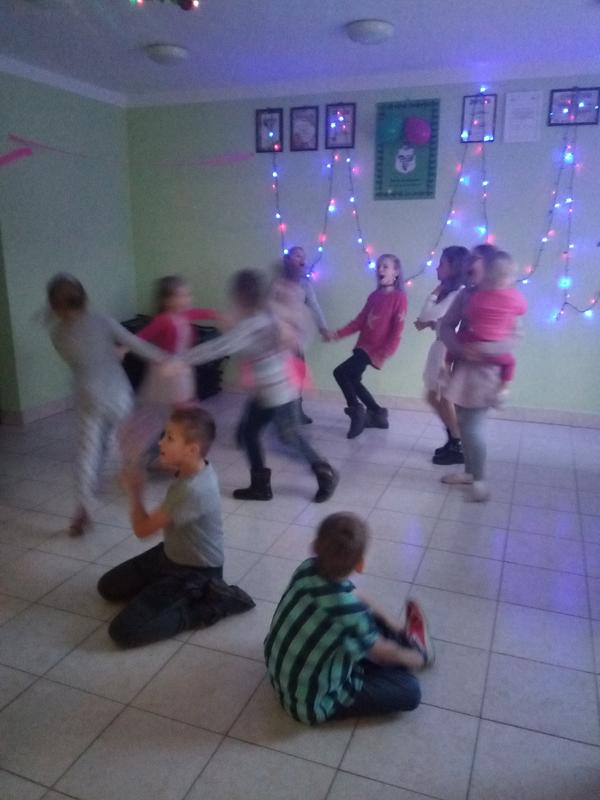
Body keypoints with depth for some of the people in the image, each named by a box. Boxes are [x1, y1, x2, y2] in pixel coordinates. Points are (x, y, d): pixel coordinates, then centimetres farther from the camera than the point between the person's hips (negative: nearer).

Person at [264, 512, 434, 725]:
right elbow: (381, 653, -13)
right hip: (312, 702, -7)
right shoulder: (350, 613, -36)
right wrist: (416, 659, 7)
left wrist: (387, 620, 14)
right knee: (410, 690, 1)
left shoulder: (308, 567, -17)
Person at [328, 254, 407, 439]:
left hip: (375, 349, -8)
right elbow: (360, 321, 8)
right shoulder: (374, 295, 12)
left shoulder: (399, 297, -8)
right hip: (363, 345, 8)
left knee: (340, 372, -12)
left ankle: (356, 410, 4)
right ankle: (378, 414, 23)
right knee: (352, 380, 11)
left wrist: (386, 353, -22)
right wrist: (338, 333, -1)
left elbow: (398, 329, -14)